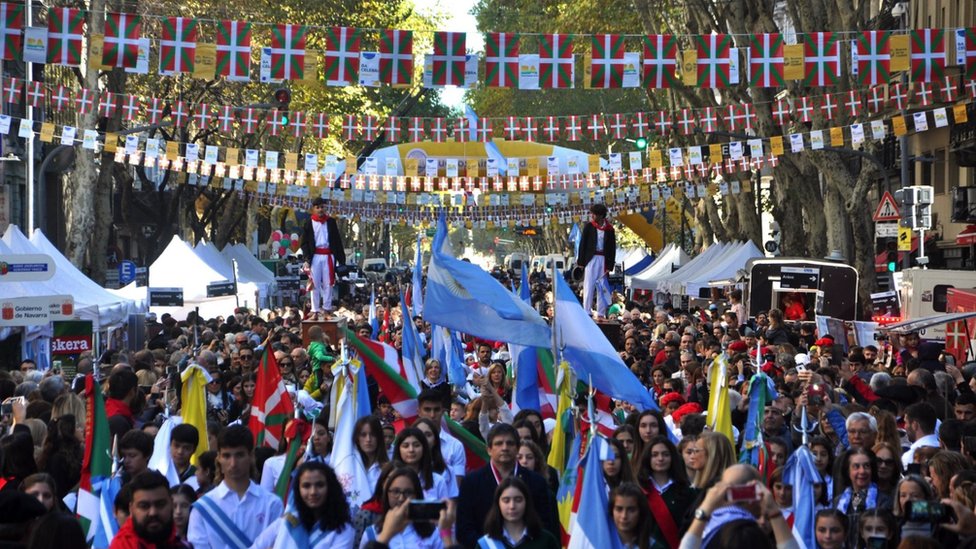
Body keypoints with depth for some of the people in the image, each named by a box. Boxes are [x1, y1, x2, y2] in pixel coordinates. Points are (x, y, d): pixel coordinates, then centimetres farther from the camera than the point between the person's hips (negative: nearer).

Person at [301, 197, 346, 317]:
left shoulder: (331, 222, 9)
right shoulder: (308, 223, 5)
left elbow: (337, 241, 9)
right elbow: (304, 243, 3)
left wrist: (341, 259, 4)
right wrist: (307, 259, -9)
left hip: (328, 256, 1)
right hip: (315, 256, -1)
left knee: (328, 283, 2)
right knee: (315, 283, -1)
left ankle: (327, 308, 10)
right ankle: (315, 310, 3)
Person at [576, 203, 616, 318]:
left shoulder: (609, 229, 2)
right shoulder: (589, 226, 2)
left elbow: (612, 248, 4)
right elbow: (582, 243, 1)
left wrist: (610, 265, -2)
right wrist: (581, 262, -4)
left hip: (603, 260, 1)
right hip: (591, 259, -1)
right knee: (589, 286, -4)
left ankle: (601, 313, 8)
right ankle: (586, 312, -3)